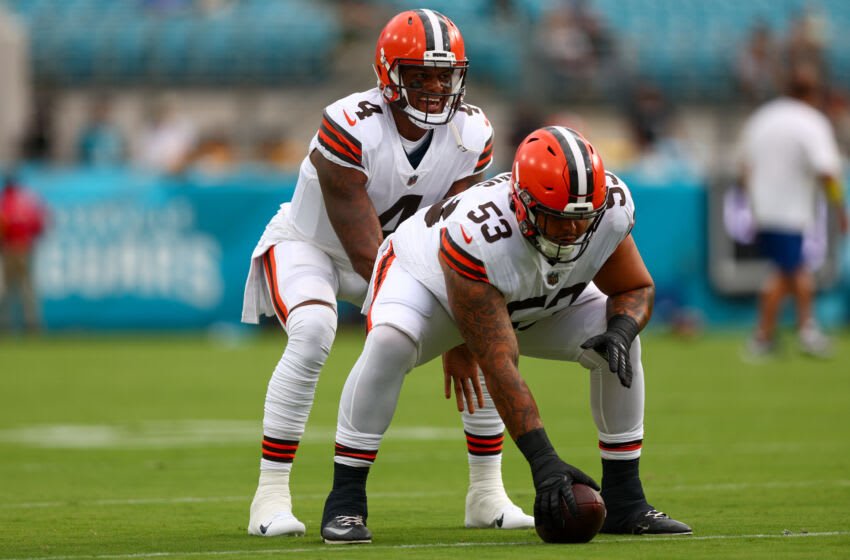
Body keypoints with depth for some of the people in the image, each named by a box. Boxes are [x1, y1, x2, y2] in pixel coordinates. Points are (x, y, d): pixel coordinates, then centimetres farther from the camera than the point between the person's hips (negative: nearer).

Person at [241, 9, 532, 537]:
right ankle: (271, 498, -28)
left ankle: (487, 494, 3)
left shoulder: (471, 135, -18)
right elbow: (366, 253, -33)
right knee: (312, 333, -35)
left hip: (402, 251, 5)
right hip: (310, 246, -5)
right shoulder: (350, 129, -34)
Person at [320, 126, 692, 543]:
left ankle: (624, 504, -2)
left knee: (620, 344, -16)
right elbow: (498, 365, -44)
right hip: (427, 281, -5)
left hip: (537, 303, 5)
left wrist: (621, 331, -35)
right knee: (389, 343, -37)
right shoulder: (476, 236, -45)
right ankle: (345, 501, -26)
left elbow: (637, 289, -10)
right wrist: (542, 459, -48)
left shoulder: (611, 208, -29)